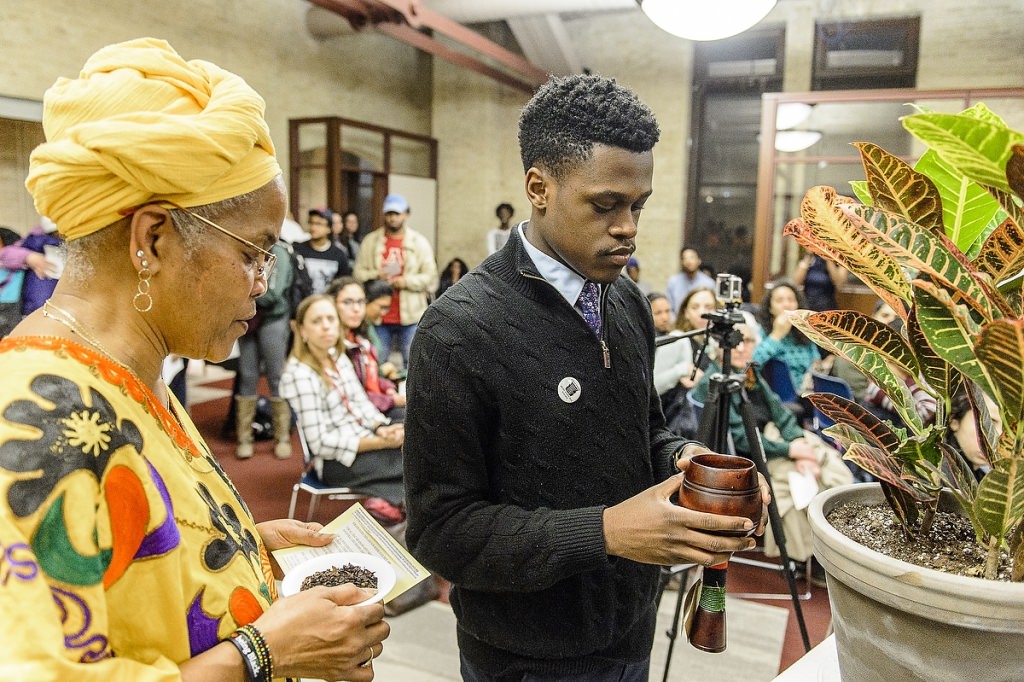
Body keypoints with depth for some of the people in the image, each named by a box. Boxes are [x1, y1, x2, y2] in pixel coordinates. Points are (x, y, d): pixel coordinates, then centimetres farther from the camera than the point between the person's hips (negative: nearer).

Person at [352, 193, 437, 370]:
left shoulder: (419, 242, 4)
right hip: (379, 316, 1)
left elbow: (431, 277, -1)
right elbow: (358, 273, 4)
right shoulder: (370, 241, 8)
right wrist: (376, 275, -15)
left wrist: (407, 281, -15)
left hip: (410, 316, -1)